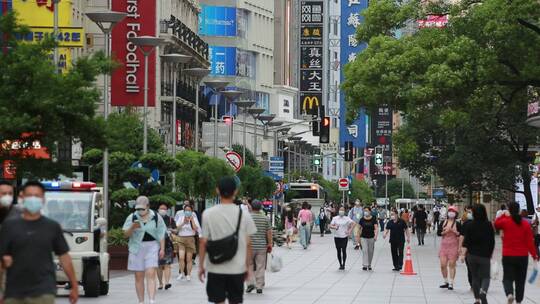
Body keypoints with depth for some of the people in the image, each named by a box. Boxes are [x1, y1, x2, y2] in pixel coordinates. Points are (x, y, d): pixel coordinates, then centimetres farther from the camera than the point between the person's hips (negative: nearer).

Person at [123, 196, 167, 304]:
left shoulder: (156, 217, 4)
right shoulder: (132, 217, 4)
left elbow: (161, 234, 7)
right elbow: (126, 234, 2)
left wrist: (162, 249, 1)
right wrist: (133, 227, -17)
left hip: (151, 248, -1)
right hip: (136, 248, 1)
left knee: (150, 274, -12)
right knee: (139, 277, 3)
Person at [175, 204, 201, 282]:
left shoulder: (194, 218, 5)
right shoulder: (181, 217, 8)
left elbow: (196, 229, -7)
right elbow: (177, 227, 0)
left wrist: (192, 220, -12)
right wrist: (184, 222, -12)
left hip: (190, 239, 0)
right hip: (181, 238, 0)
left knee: (189, 259, 2)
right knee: (181, 257, -12)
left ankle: (188, 275, 10)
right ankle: (181, 274, -1)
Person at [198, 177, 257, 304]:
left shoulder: (208, 214, -5)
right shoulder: (243, 214, -3)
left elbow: (203, 242, -4)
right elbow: (248, 243, 0)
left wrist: (201, 266, 5)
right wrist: (248, 266, 10)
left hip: (215, 268, -1)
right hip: (237, 268, 1)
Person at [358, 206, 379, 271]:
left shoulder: (373, 219, -3)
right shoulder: (362, 219, 1)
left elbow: (376, 228, -8)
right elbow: (360, 228, 9)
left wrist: (376, 235, -24)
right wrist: (359, 236, 9)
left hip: (371, 237, 0)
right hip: (364, 237, 0)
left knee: (370, 251, 8)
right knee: (364, 250, -13)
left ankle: (369, 265, 22)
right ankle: (364, 265, -16)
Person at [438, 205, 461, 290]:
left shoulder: (457, 224, -1)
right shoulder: (443, 222, 8)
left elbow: (461, 235, -5)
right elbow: (439, 232, 3)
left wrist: (454, 231, -17)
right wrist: (445, 231, -13)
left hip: (453, 246, -3)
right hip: (444, 245, 3)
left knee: (452, 265, -3)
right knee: (443, 265, 1)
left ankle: (451, 284, 2)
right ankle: (446, 282, 17)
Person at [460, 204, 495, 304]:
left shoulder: (469, 224, -5)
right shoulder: (489, 225, -2)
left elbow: (466, 240, -10)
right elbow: (492, 241, 4)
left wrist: (463, 254, -10)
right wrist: (490, 254, 16)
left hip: (472, 255, 1)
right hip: (485, 256, -1)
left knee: (475, 277, 14)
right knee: (485, 277, 3)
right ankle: (483, 292, -26)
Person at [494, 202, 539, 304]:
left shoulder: (505, 222, -8)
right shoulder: (525, 224, -5)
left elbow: (496, 224, 15)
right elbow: (530, 241, -5)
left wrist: (503, 215, 21)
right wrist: (534, 255, 3)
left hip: (508, 256, -1)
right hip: (523, 256, 1)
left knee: (508, 278, 5)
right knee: (520, 280, 13)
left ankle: (509, 294, -23)